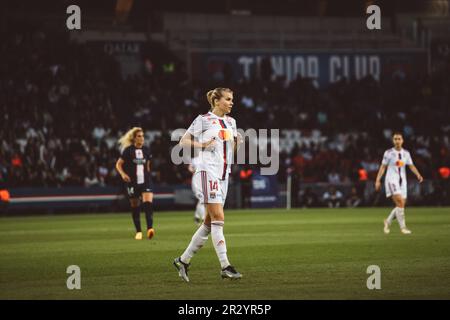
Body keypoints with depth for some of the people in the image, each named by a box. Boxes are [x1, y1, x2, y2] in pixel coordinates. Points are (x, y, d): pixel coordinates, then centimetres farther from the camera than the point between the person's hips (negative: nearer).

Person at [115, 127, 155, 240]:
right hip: (132, 183, -2)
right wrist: (123, 174, -18)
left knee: (148, 203, -18)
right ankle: (138, 232, 19)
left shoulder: (146, 151, 7)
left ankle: (150, 229, -24)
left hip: (145, 181, 2)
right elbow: (118, 164, -2)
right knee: (135, 207, 6)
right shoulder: (128, 150, -5)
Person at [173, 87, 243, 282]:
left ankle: (183, 260, 16)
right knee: (218, 218, -14)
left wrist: (238, 143, 1)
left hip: (223, 174, 8)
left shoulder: (231, 122, 17)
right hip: (207, 172, -8)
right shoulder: (203, 120, -3)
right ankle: (225, 267, -17)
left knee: (210, 222, 7)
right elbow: (183, 142, -3)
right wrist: (202, 145, -16)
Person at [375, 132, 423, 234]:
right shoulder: (388, 153, -2)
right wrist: (378, 180, -4)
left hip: (402, 180, 5)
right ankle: (403, 227, -16)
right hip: (392, 180, -5)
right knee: (400, 203, -18)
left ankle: (388, 221, 26)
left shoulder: (406, 153, 9)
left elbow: (411, 166, 7)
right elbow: (383, 167, 1)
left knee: (401, 205, 3)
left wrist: (418, 175, -11)